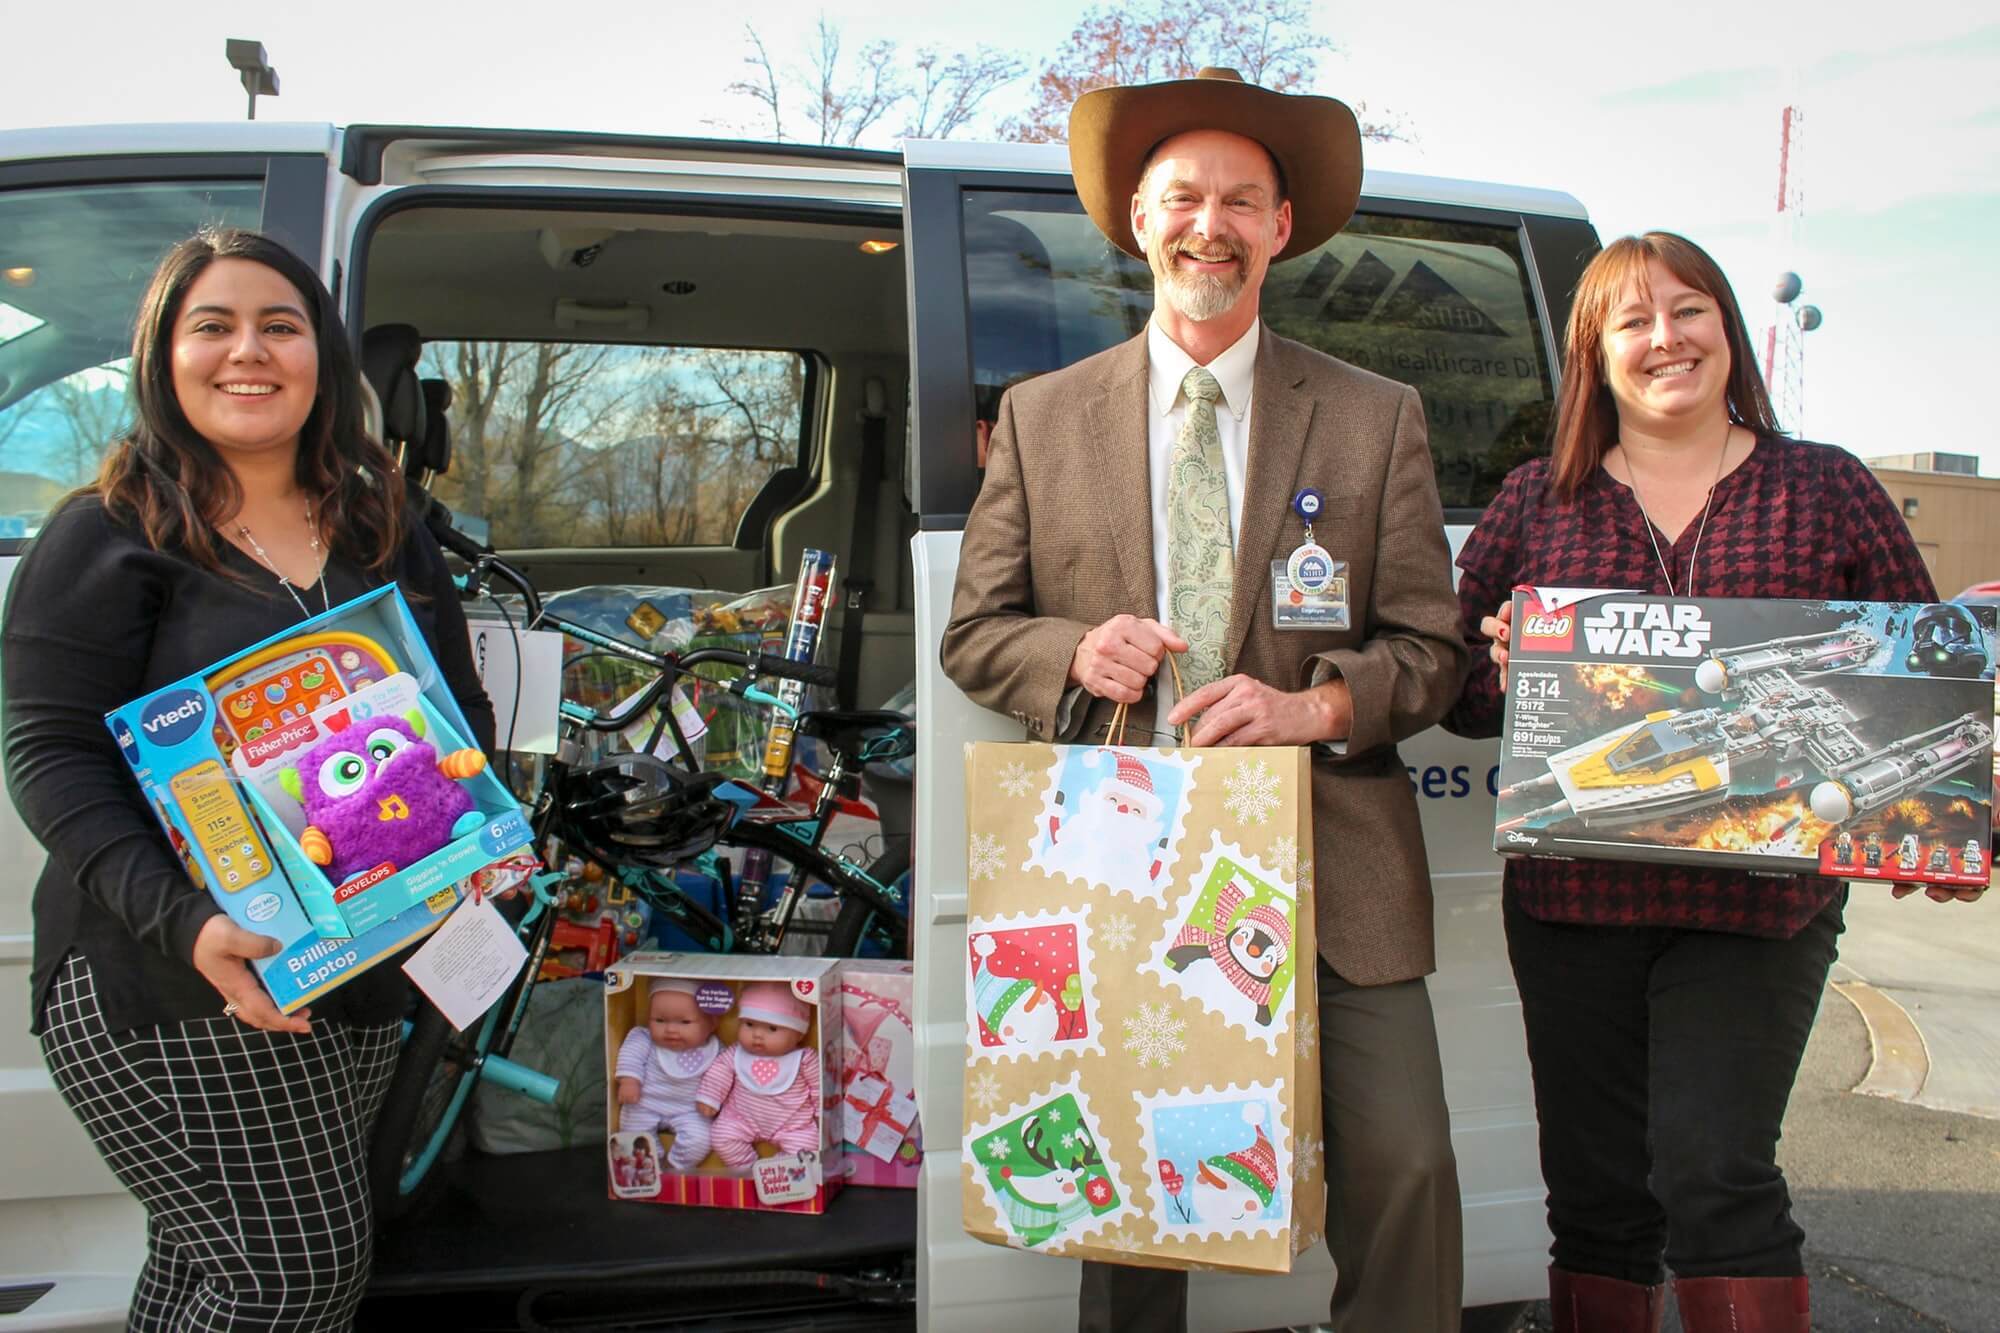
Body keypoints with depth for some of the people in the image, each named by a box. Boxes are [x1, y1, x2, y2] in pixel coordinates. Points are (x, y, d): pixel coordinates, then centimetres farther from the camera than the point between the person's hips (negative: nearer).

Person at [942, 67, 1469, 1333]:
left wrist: (1310, 708, -15)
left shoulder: (1377, 418, 6)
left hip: (1331, 865, 0)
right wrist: (1072, 653, -12)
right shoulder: (1042, 418, 8)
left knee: (1401, 1168, -6)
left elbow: (1429, 649, 4)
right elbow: (976, 632, 9)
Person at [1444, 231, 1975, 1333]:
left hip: (1760, 899, -2)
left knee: (1712, 1171, -9)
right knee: (1592, 1189, 9)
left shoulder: (1828, 489, 8)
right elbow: (1456, 690, 9)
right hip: (1572, 896, 2)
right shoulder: (1536, 501, 9)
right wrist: (1508, 675, -14)